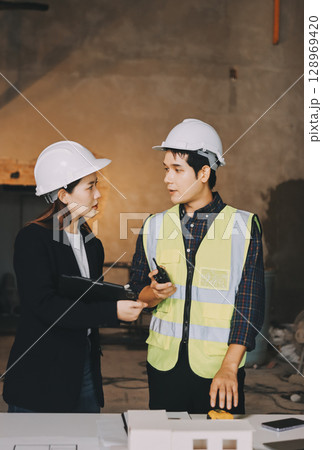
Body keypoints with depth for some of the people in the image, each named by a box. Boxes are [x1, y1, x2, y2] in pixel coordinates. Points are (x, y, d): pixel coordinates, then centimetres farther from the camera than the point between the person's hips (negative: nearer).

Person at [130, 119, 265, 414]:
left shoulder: (244, 226, -4)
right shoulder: (155, 227, 8)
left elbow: (250, 303, -7)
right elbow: (137, 294, 12)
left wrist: (229, 367, -14)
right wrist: (154, 293, -11)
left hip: (218, 369, -3)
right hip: (164, 365, 3)